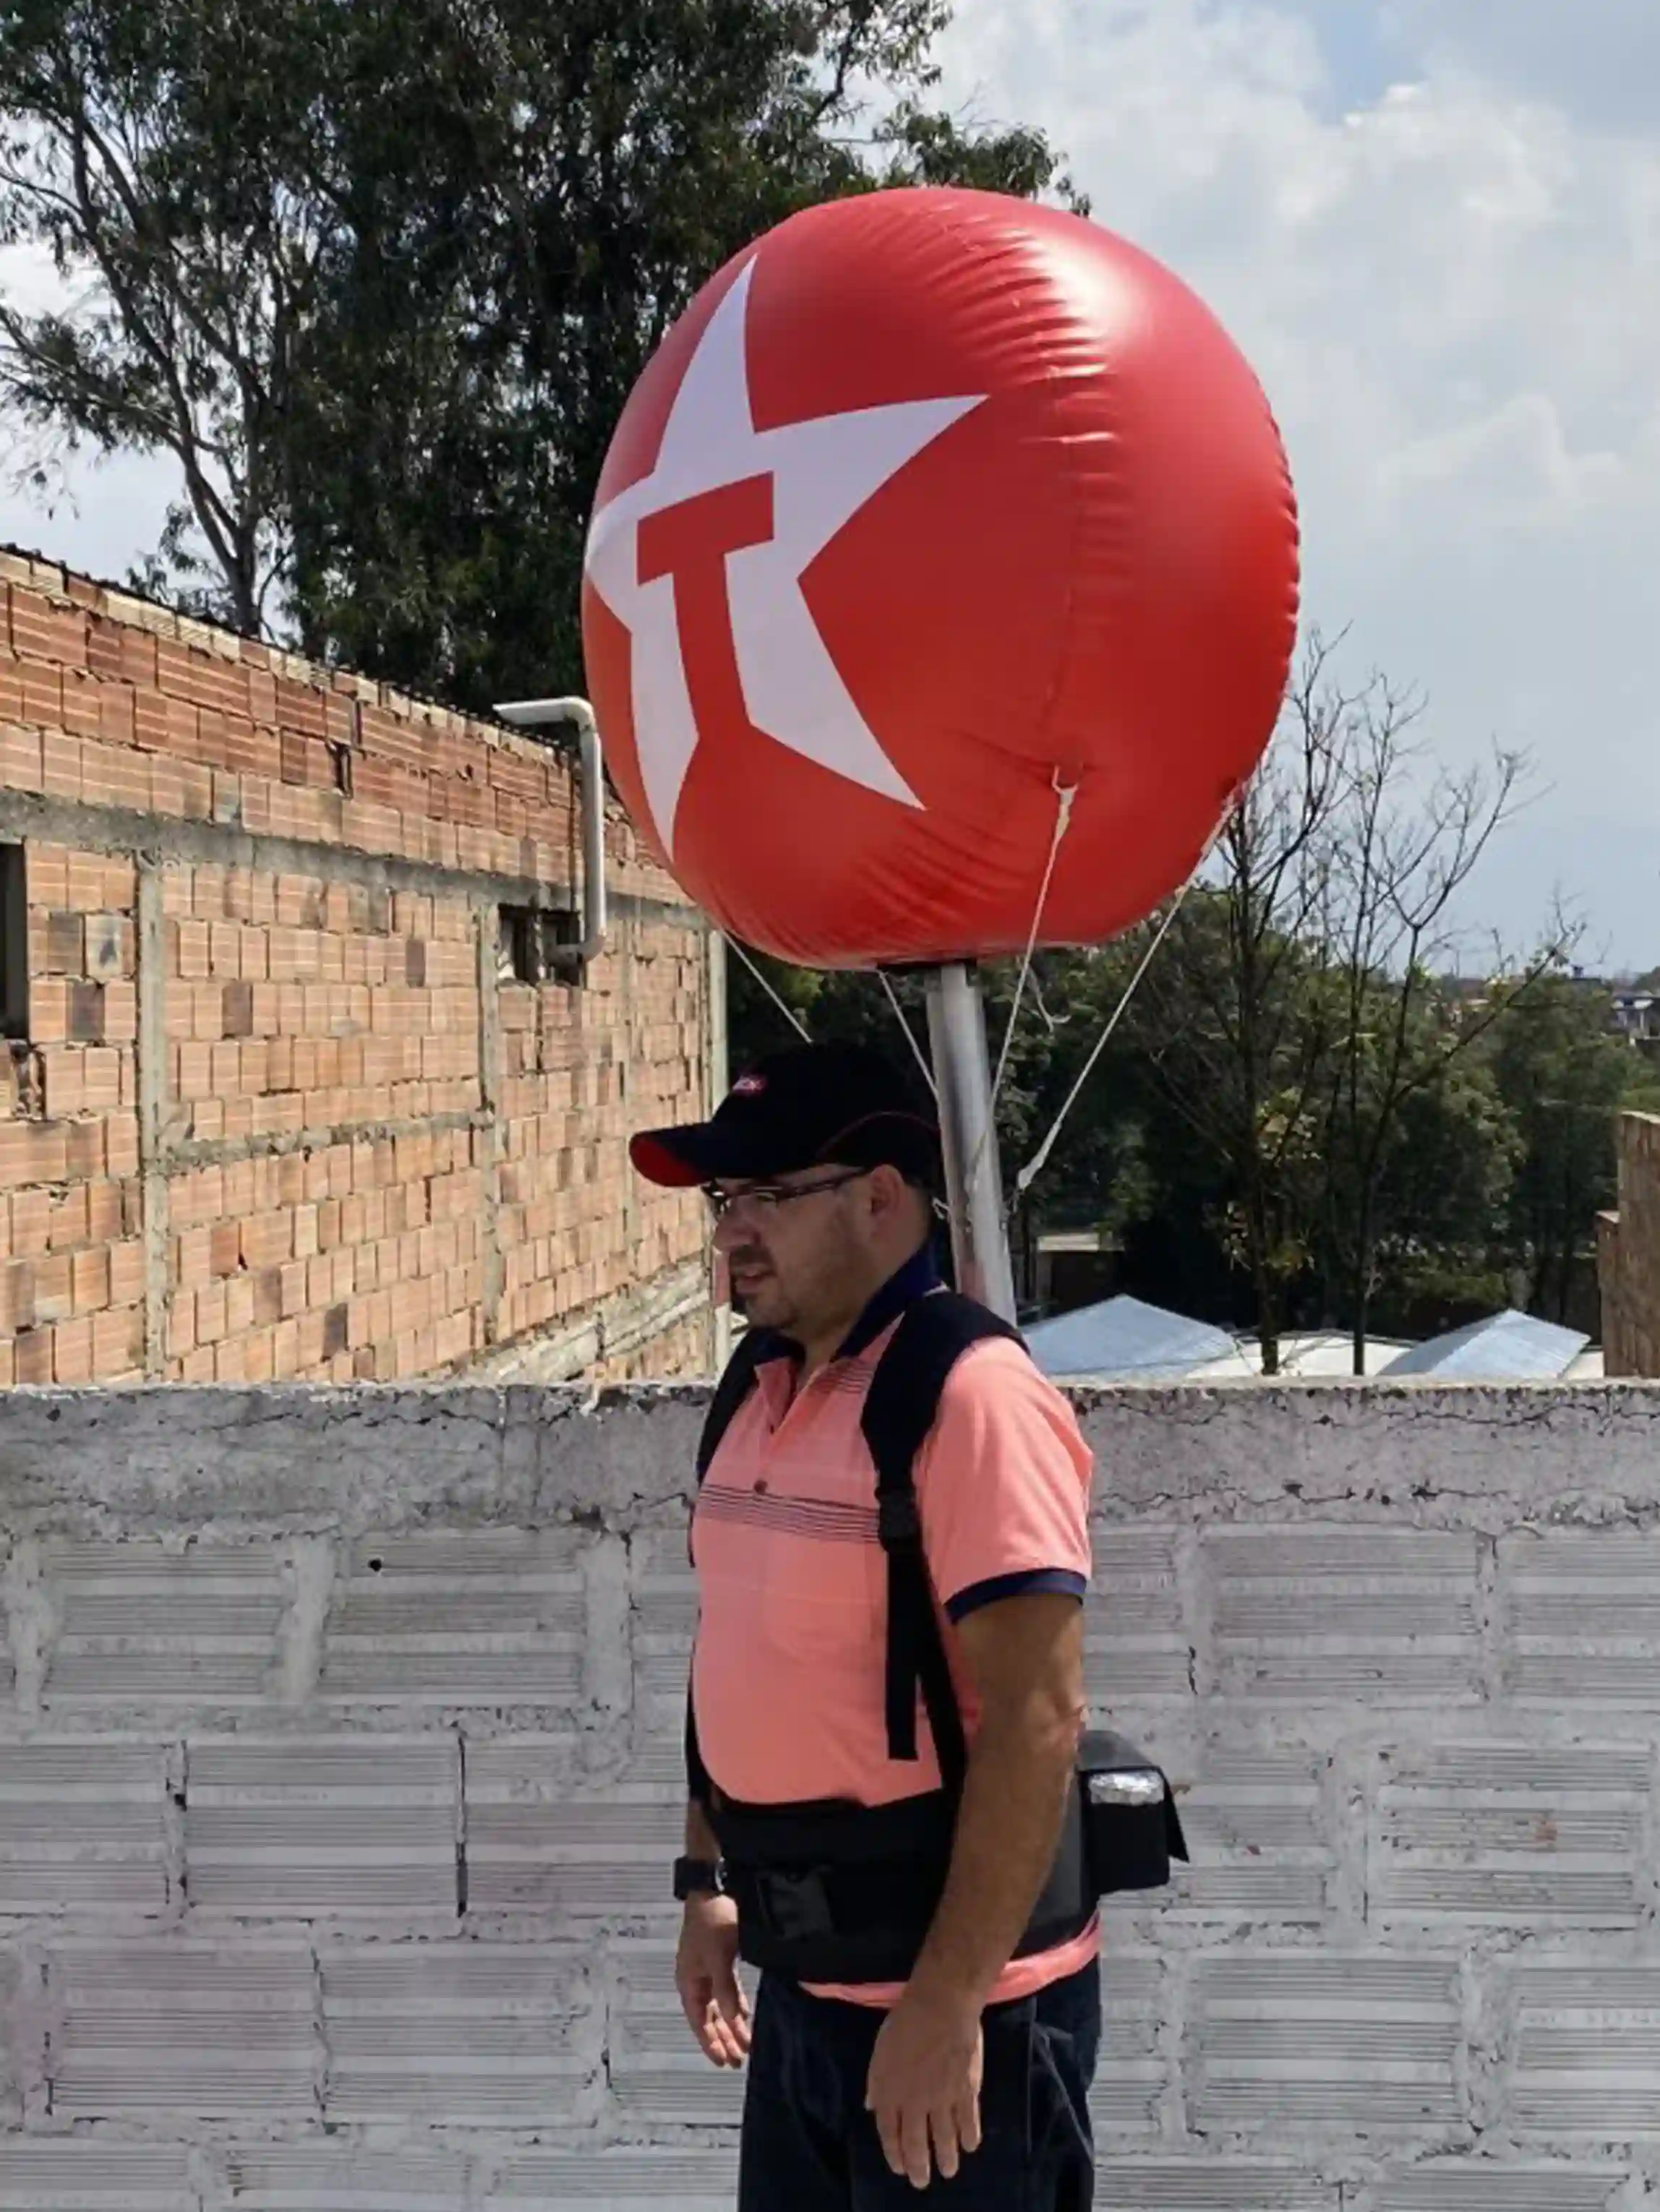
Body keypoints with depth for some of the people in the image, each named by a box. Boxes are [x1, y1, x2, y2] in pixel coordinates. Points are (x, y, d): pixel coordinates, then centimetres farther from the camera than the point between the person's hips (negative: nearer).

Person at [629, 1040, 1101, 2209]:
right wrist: (709, 1880, 16)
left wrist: (948, 2003, -24)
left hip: (953, 2003, -8)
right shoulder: (767, 1392, 8)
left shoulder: (971, 1396, -19)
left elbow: (1036, 1716, -24)